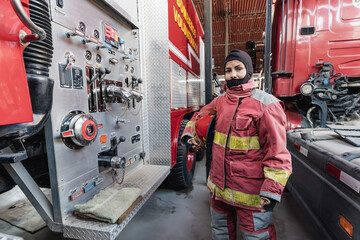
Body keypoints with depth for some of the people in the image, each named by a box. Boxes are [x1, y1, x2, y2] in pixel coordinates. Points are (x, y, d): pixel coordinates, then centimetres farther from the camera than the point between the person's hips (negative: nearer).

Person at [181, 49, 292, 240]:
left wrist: (271, 192, -16)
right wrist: (189, 136, 2)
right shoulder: (220, 102, 5)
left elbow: (277, 152, -15)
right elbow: (200, 117, 20)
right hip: (219, 186, 6)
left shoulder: (266, 104, -13)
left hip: (251, 193, -6)